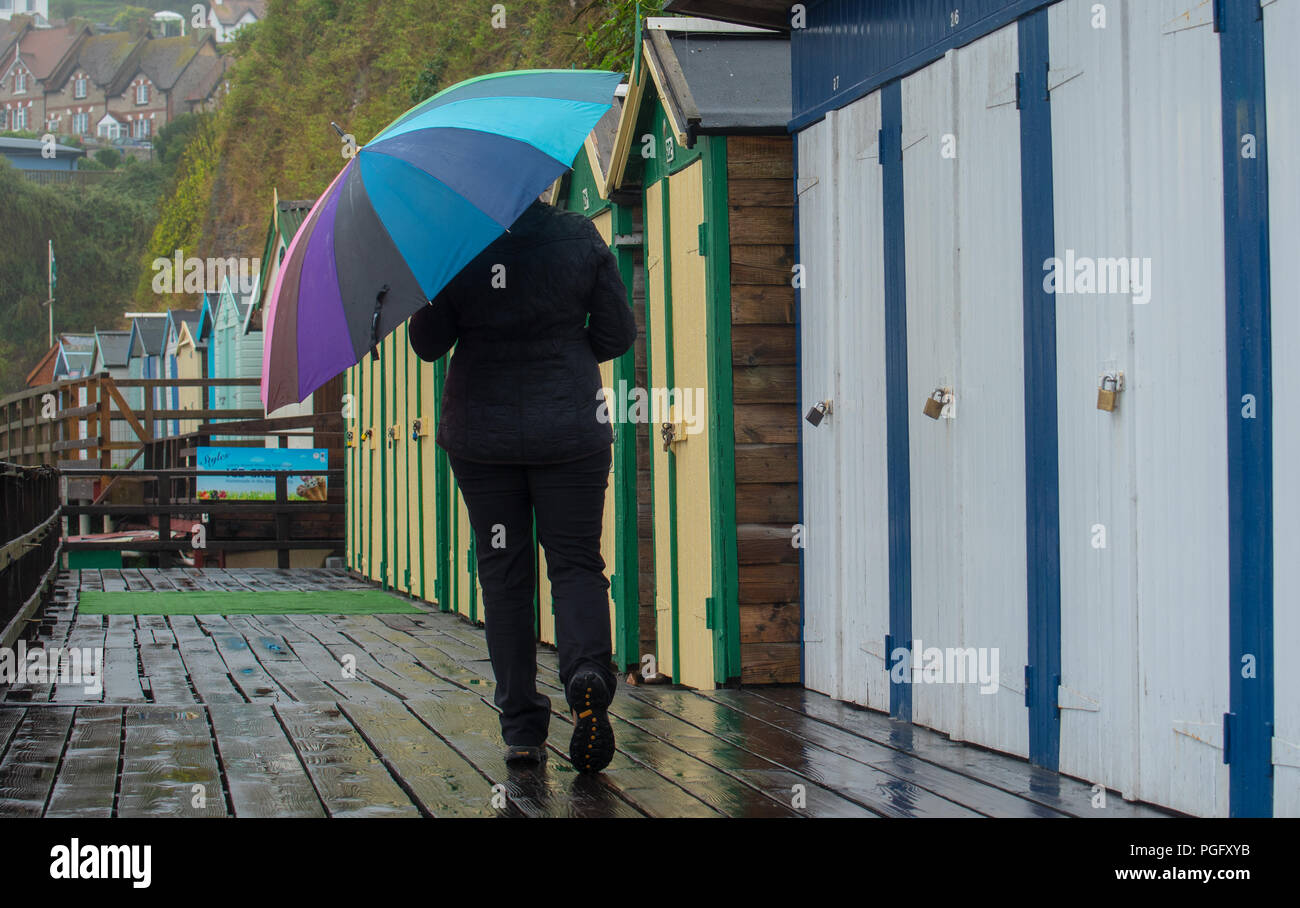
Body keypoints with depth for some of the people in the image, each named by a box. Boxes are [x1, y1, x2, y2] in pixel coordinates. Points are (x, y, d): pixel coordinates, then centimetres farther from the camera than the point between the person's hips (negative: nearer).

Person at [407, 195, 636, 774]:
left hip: (481, 431, 0)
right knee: (576, 562, 5)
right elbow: (616, 334, 2)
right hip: (570, 431, 0)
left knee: (503, 574, 8)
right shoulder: (579, 238, -3)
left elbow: (427, 344, 0)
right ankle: (588, 671, -25)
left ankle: (522, 728, 7)